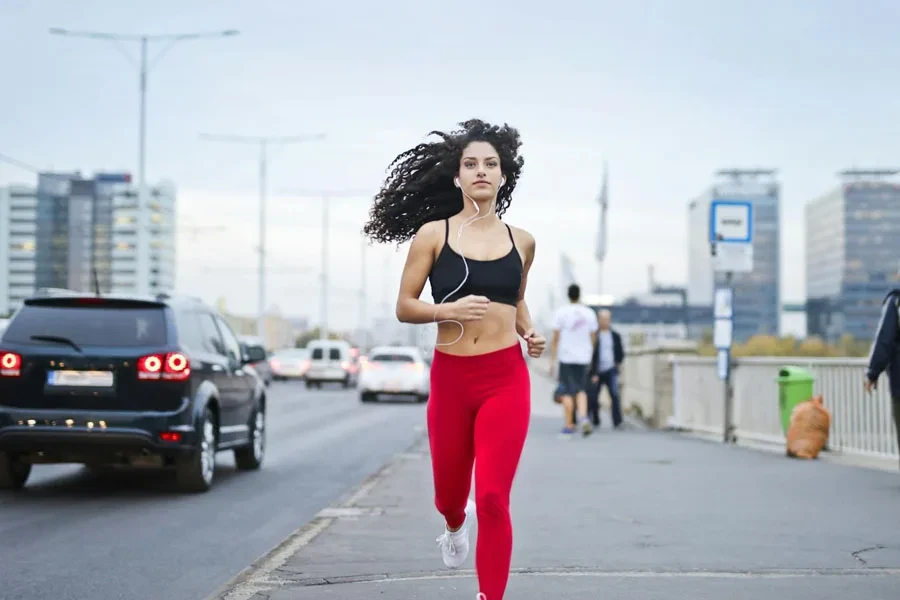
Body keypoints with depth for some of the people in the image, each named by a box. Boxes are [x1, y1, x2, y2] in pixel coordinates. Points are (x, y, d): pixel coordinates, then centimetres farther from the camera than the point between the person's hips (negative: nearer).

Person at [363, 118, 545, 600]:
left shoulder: (521, 241, 6)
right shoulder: (433, 234, -2)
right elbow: (404, 307, -1)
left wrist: (529, 332, 5)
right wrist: (449, 310, -18)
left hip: (506, 379, 0)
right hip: (451, 378, 0)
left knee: (494, 499, -11)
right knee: (449, 491, 17)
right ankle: (456, 525, 55)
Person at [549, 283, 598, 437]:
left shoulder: (561, 312, -6)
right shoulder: (589, 313, 3)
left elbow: (555, 339, -6)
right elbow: (593, 338, 8)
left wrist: (552, 360, -1)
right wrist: (591, 359, 21)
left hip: (566, 357, -3)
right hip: (583, 358, 3)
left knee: (567, 392, 2)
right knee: (581, 390, 13)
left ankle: (569, 426, 2)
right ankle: (583, 417, -9)